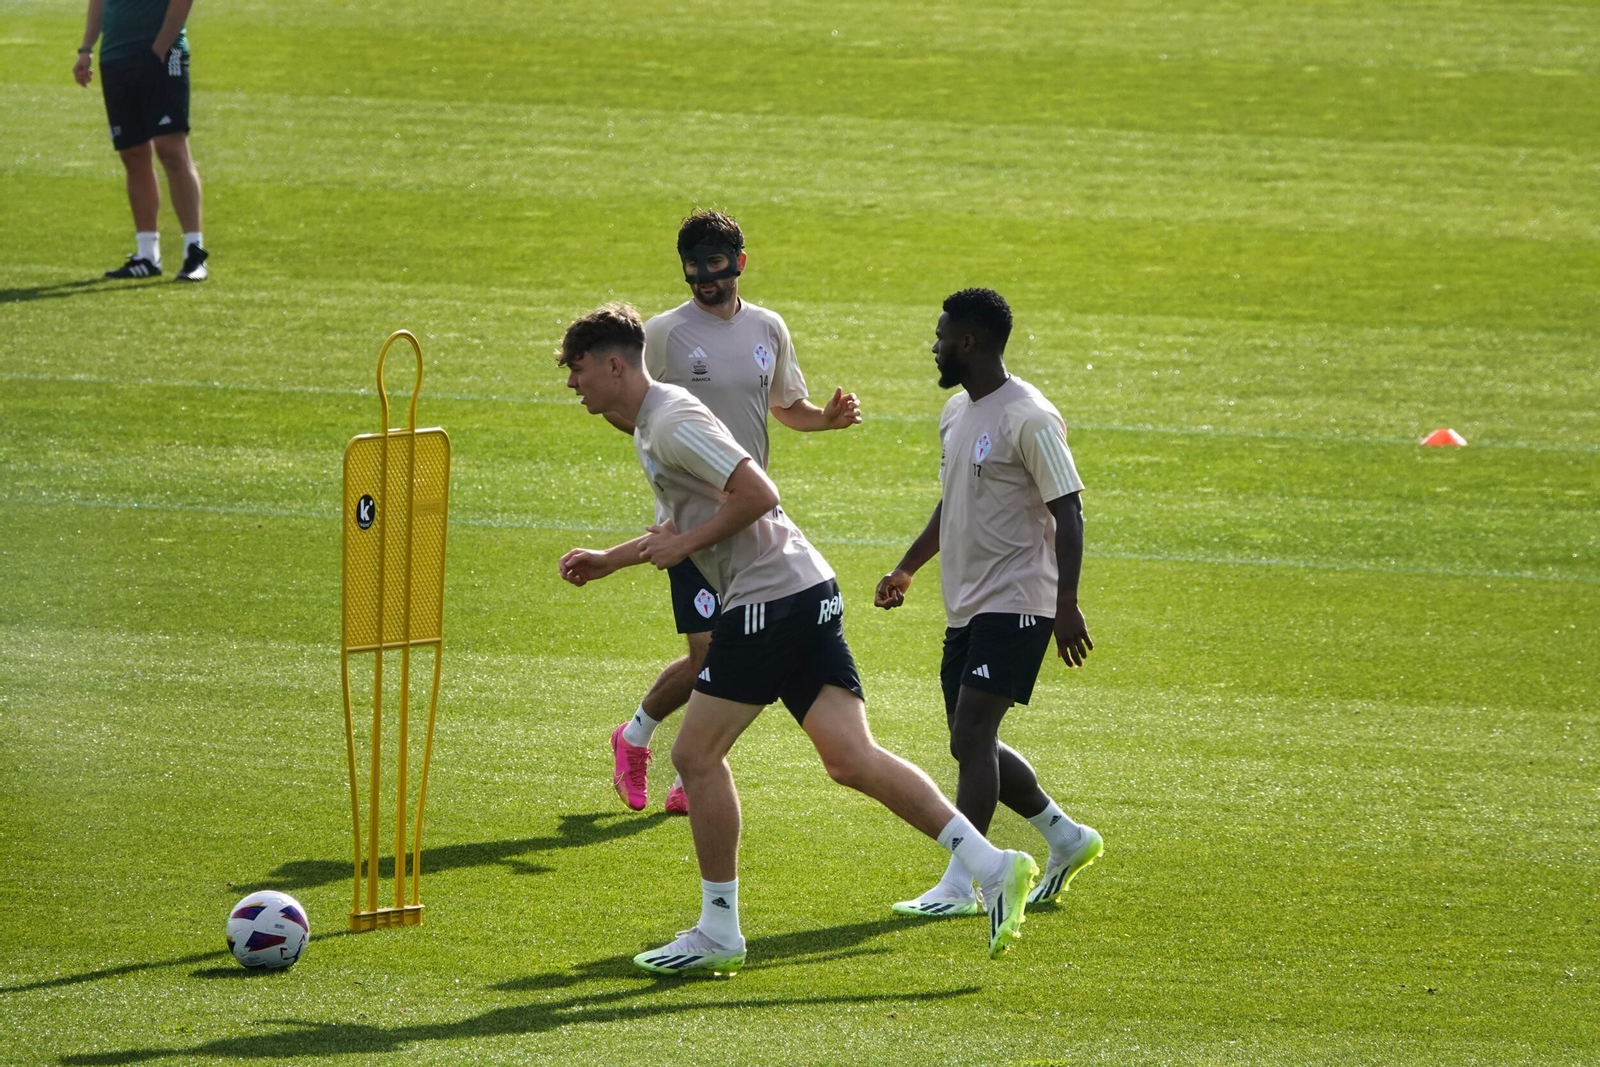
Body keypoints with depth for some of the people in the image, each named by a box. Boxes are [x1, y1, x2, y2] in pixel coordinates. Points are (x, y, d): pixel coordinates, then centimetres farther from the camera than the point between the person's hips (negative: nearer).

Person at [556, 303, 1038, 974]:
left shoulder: (672, 423, -10)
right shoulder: (649, 425, 23)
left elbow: (757, 495, -20)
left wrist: (684, 544, -12)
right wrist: (610, 560, 31)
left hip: (771, 599, -10)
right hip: (808, 594, 10)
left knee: (696, 755, -2)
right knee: (850, 759, -2)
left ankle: (718, 933, 4)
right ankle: (990, 866, -13)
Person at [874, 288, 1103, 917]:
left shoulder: (1028, 418, -14)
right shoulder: (956, 413, 14)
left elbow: (1067, 512, -16)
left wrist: (1066, 604, -22)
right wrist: (907, 569, 20)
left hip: (1016, 602, -10)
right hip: (966, 605, 10)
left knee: (971, 735, -16)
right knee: (972, 743, 11)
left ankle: (961, 884, -15)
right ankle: (1067, 838, 27)